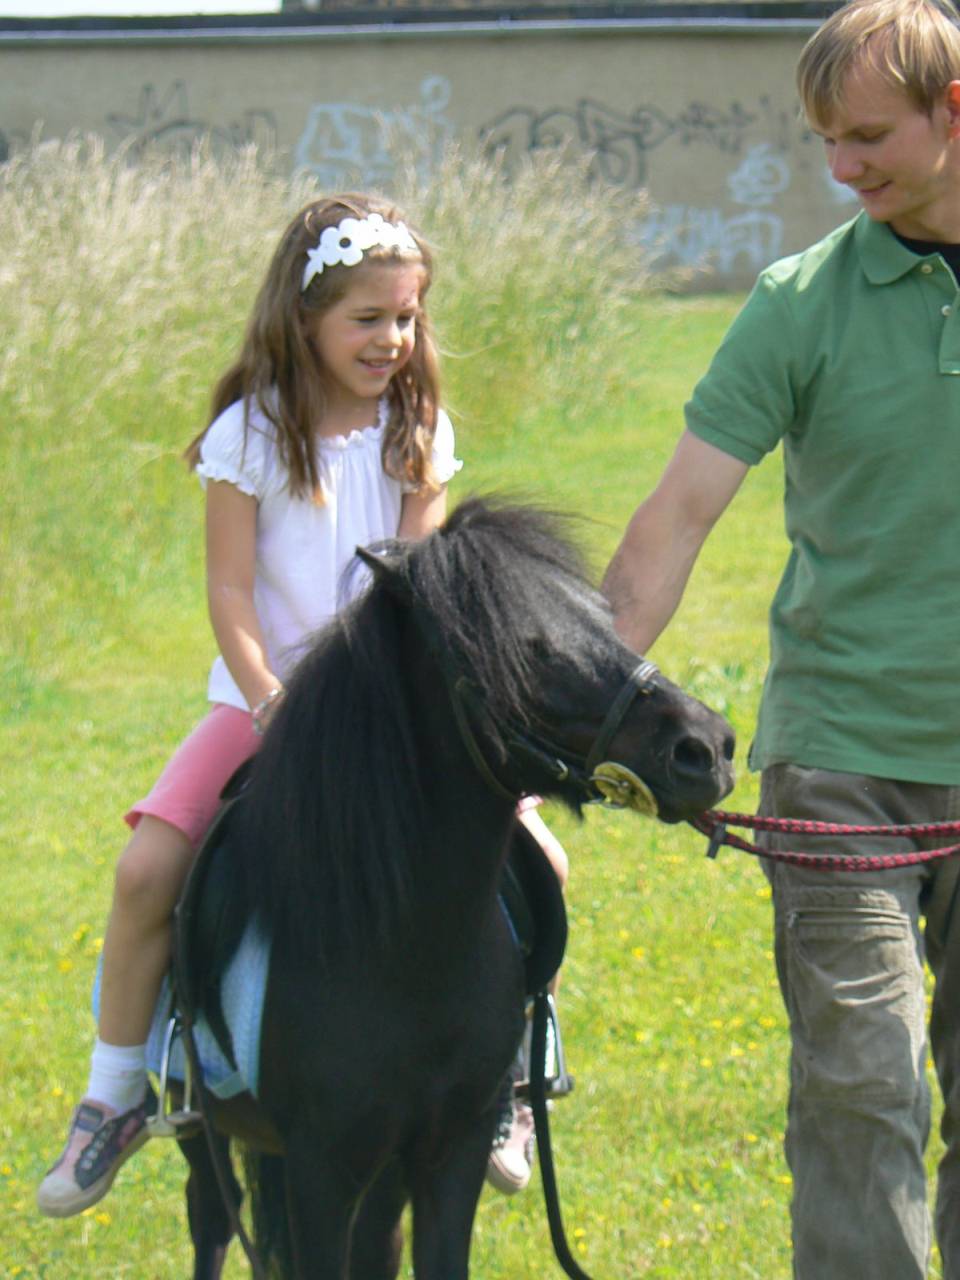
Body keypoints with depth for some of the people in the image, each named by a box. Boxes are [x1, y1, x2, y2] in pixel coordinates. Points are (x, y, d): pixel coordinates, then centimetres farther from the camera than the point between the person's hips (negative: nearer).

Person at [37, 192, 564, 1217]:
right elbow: (230, 592, -8)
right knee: (146, 871, -21)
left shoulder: (419, 431, 3)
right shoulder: (249, 435, -5)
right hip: (262, 699, -1)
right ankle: (114, 1096, -1)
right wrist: (274, 708, -20)